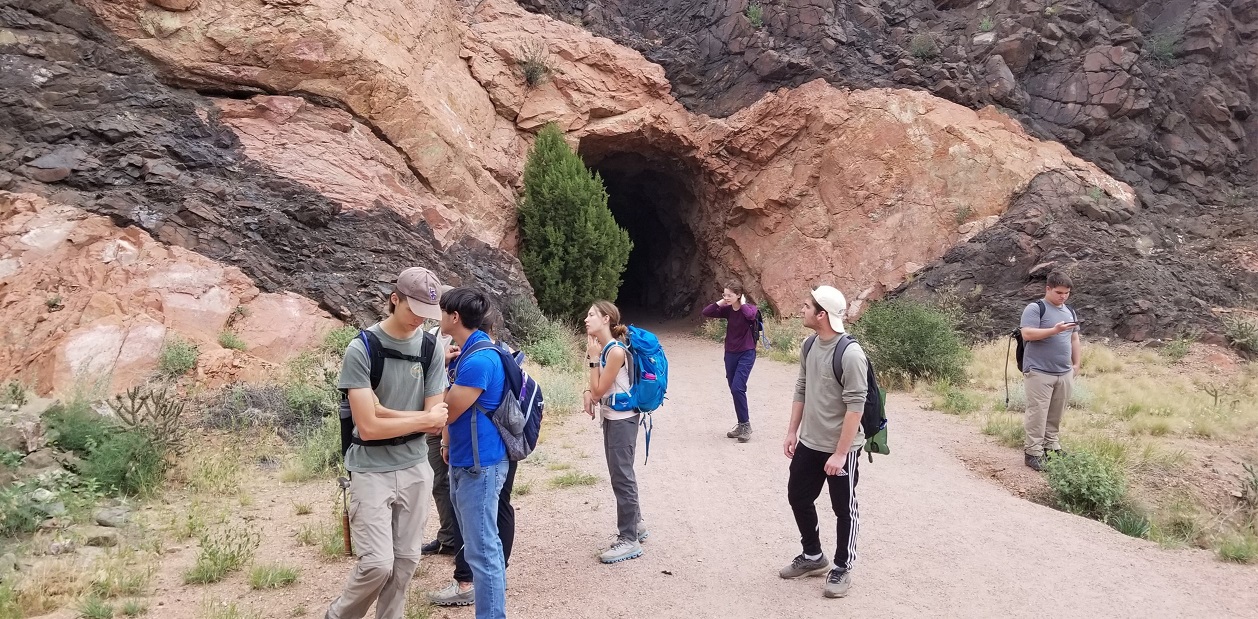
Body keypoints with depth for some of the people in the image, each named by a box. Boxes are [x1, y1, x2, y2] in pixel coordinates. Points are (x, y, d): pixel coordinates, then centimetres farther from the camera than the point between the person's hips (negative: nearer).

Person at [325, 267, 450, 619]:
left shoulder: (432, 349, -1)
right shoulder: (361, 349, -13)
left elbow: (438, 421, -5)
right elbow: (368, 427, -18)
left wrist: (385, 412, -16)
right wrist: (423, 418, -11)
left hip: (415, 468, 4)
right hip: (371, 470, -4)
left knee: (405, 562, 9)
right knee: (377, 564, -8)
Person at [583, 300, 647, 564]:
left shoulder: (616, 351, -22)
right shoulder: (602, 347, 5)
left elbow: (600, 390, -17)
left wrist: (593, 358, -15)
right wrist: (587, 392, -4)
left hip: (622, 419, -9)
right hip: (611, 416, 9)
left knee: (622, 476, -5)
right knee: (620, 473, 18)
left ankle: (629, 540, 2)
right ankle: (635, 524, 32)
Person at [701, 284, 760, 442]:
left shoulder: (750, 308, -10)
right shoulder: (727, 310, 2)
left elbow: (750, 315, -34)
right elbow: (706, 312, -6)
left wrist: (742, 304, -18)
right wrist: (721, 302, -8)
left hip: (746, 354, -6)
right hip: (730, 354, 6)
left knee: (737, 388, -16)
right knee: (734, 390, 10)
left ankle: (746, 425, -3)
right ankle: (741, 425, 22)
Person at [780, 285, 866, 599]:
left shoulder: (850, 354, -23)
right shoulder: (810, 346, 2)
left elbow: (855, 406, -22)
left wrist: (840, 453, -22)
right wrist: (792, 431, 12)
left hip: (840, 449, -8)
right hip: (809, 444, 8)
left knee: (844, 509, 9)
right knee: (798, 497, 18)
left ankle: (842, 568, 26)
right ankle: (813, 557, 37)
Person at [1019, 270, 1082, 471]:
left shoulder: (1070, 311, 18)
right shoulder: (1035, 309, -4)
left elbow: (1075, 340, 23)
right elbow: (1027, 334, -16)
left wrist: (1076, 364, 15)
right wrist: (1054, 330, -21)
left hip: (1064, 373, 6)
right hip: (1040, 372, -6)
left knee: (1055, 415, 10)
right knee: (1038, 414, -6)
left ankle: (1051, 446, 21)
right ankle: (1033, 453, -2)